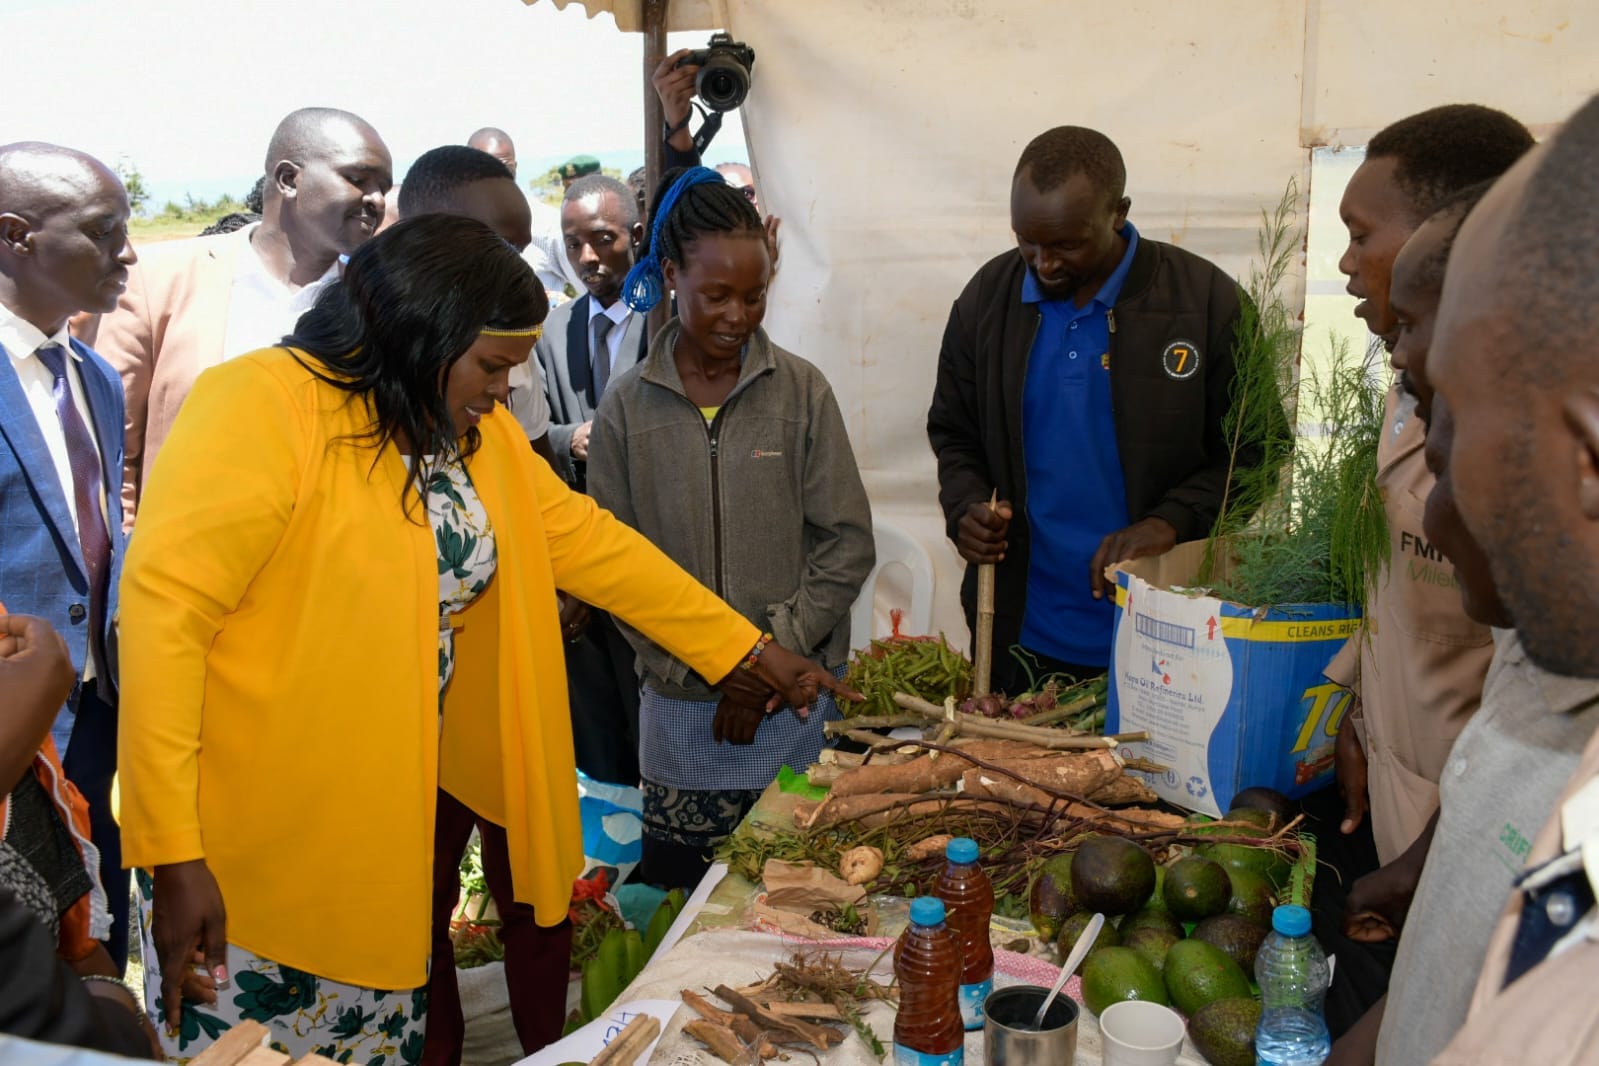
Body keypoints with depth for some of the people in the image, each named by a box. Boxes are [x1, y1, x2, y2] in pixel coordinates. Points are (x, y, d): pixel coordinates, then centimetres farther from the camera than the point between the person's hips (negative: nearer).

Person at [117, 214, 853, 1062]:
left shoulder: (480, 435, 7)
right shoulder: (260, 408, -17)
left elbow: (589, 543, 10)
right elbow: (163, 613, -21)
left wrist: (755, 654, 9)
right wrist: (171, 857, -22)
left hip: (384, 831, 6)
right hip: (249, 862, -6)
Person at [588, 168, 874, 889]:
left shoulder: (801, 391, -1)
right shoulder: (626, 407, 0)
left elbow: (848, 543, -2)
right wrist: (697, 672, -7)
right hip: (677, 710, 1)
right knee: (675, 890, 7)